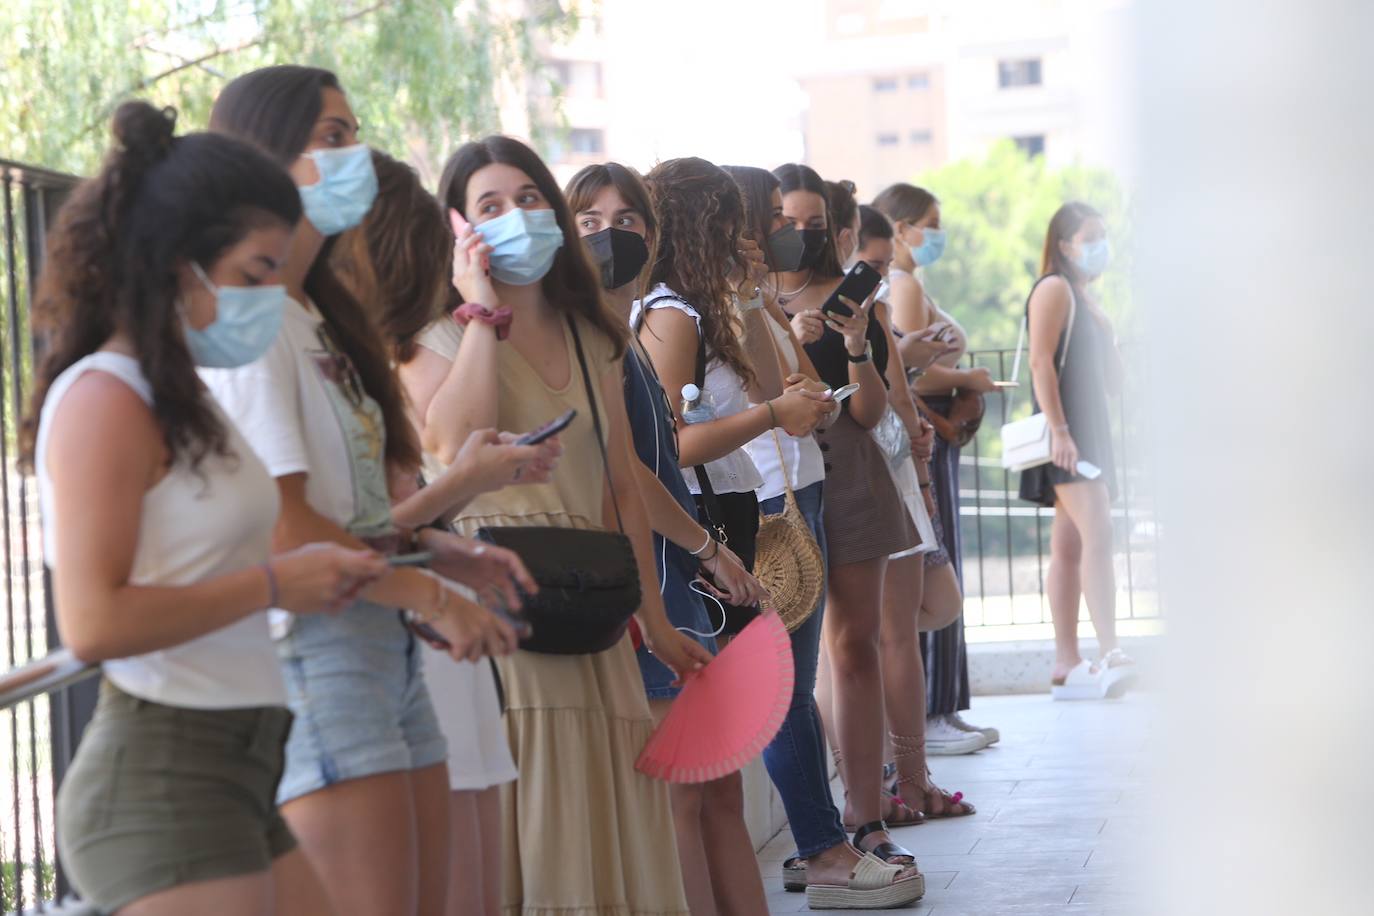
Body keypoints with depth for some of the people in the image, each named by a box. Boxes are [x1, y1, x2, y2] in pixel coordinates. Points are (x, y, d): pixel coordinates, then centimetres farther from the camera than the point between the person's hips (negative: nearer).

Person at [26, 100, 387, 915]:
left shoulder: (181, 399, 16)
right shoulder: (104, 398, -12)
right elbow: (95, 622, -21)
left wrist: (314, 574, 3)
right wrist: (274, 584, -14)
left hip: (233, 774, 10)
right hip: (162, 778, -10)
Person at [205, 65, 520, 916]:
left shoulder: (315, 317, 20)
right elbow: (282, 520, -18)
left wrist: (454, 551, 1)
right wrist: (435, 598, -13)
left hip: (387, 647, 10)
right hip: (316, 645, -10)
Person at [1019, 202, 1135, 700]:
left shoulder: (1088, 298, 22)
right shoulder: (1055, 288, -5)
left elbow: (1113, 379, 20)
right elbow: (1041, 363, -16)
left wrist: (1105, 328, 6)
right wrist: (1059, 430, -23)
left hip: (1090, 431, 10)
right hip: (1066, 433, -10)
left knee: (1070, 547, 7)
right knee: (1097, 533, -22)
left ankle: (1067, 665, 7)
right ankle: (1111, 653, -33)